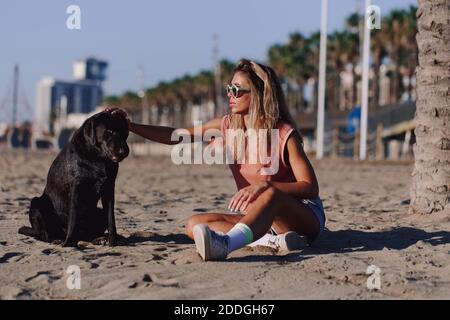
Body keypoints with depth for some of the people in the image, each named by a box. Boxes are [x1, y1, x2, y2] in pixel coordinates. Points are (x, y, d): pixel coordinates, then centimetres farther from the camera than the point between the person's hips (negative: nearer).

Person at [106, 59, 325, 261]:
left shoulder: (284, 134, -15)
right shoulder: (228, 126, 2)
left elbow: (311, 188, -19)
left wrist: (265, 185, -34)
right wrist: (129, 126, -4)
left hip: (304, 216, -6)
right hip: (258, 216, 6)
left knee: (270, 194, -40)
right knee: (194, 225, -14)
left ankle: (225, 243, -64)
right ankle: (273, 239, -29)